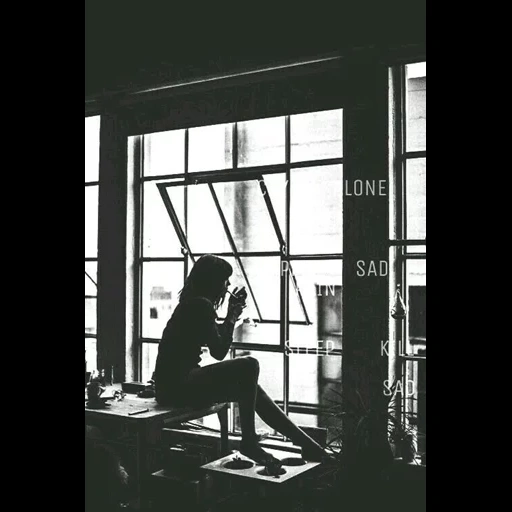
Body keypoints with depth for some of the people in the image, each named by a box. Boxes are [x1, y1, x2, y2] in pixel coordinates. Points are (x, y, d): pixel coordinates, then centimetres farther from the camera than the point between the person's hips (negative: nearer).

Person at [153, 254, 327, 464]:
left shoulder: (192, 304, 16)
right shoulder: (201, 305, -15)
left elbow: (217, 341, 22)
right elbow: (219, 352, -13)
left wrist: (232, 315, 14)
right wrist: (232, 317, -2)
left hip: (176, 382, 11)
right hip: (176, 386, -11)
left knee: (250, 388, 8)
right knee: (248, 366, -19)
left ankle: (306, 443, 10)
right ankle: (249, 442, -8)